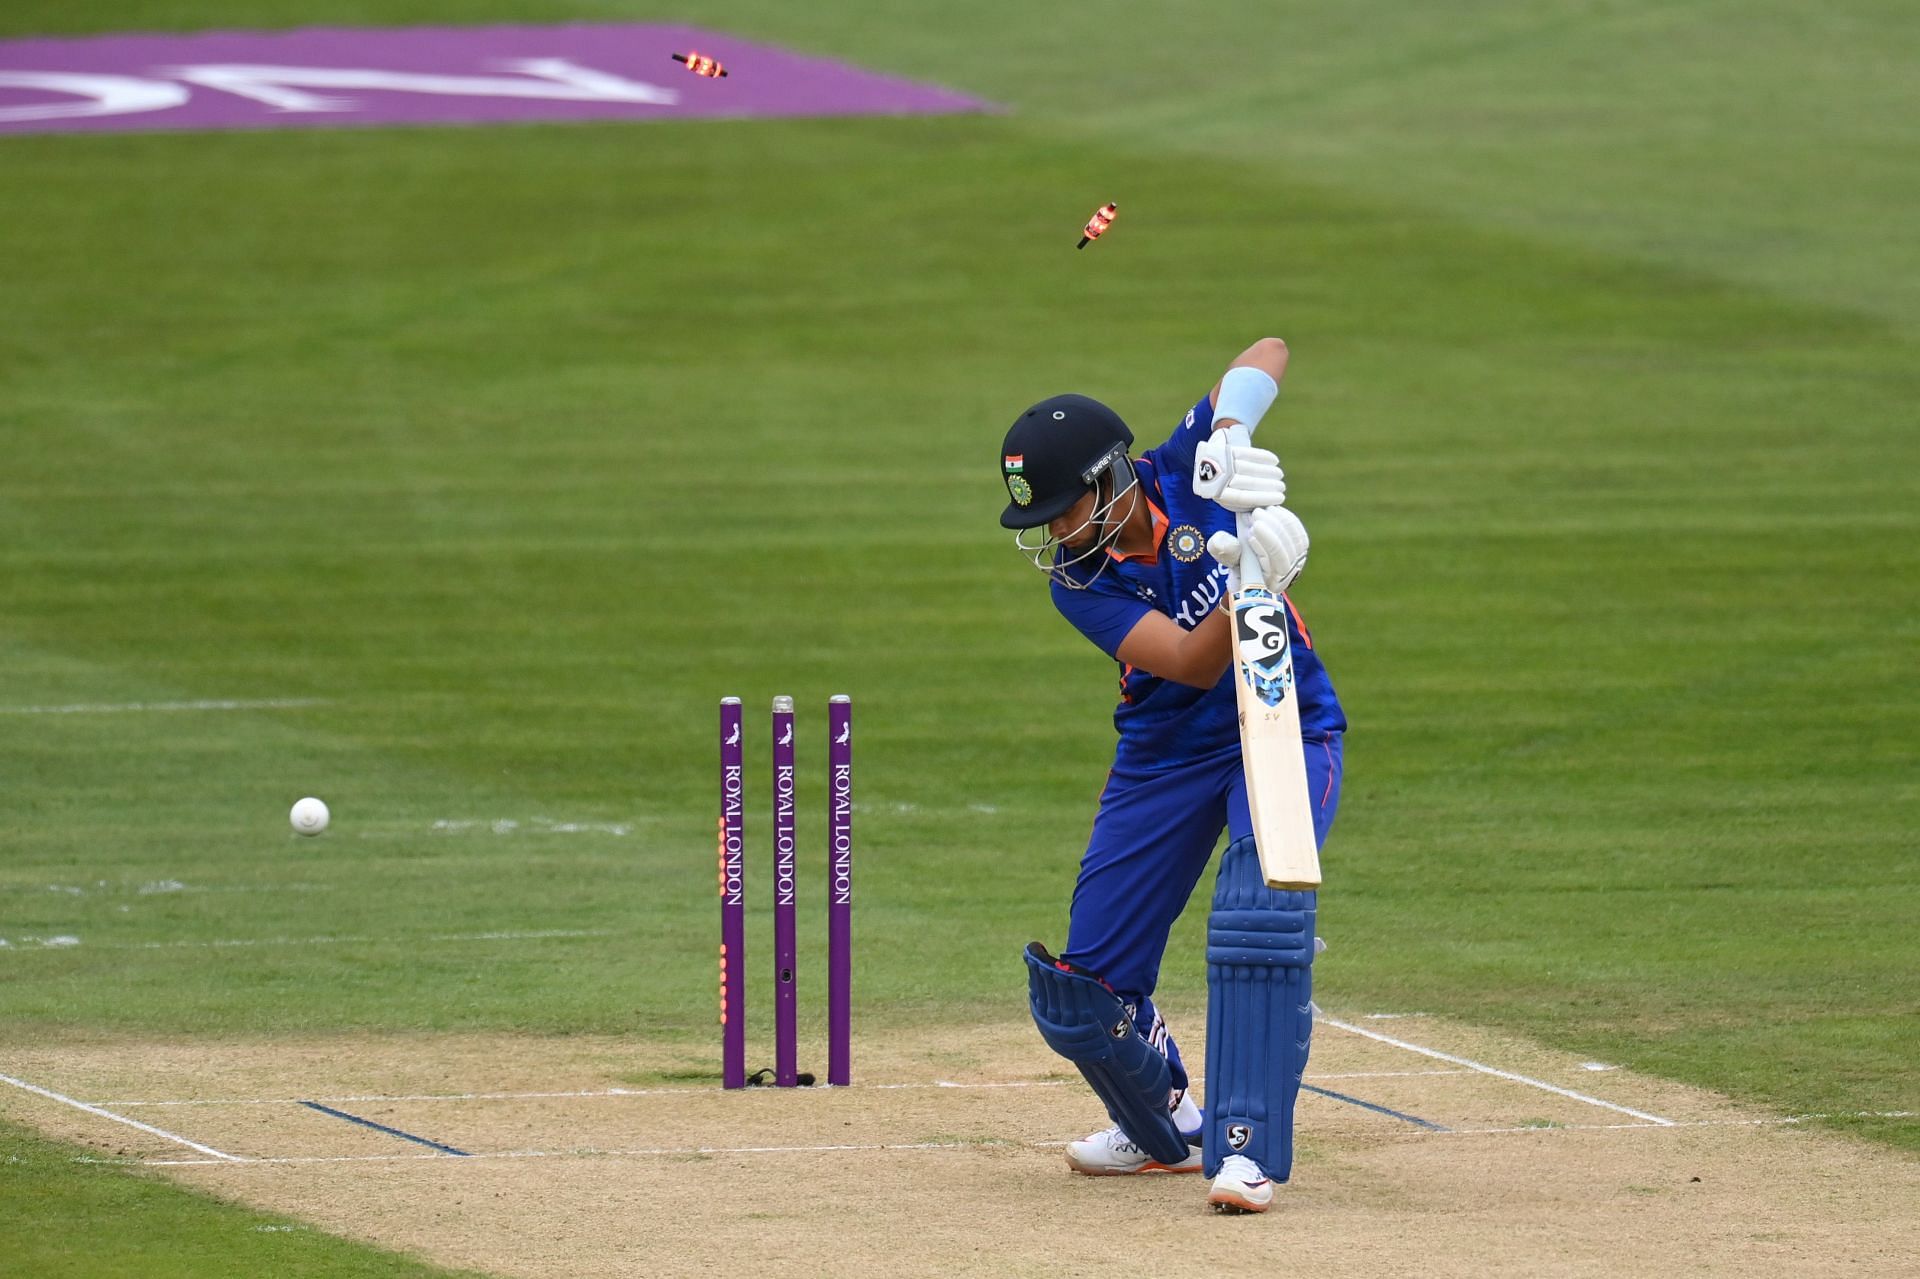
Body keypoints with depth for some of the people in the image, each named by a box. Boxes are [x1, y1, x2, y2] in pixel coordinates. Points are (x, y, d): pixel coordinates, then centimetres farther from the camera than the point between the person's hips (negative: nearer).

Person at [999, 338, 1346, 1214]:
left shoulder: (1183, 473, -15)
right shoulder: (1077, 581, -15)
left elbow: (1268, 353, -13)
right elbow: (1191, 662, -28)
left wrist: (1231, 434, -32)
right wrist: (1252, 580, -46)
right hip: (1167, 759, 3)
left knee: (1259, 912, -31)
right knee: (1078, 997, 1)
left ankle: (1247, 1149, -26)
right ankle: (1167, 1132, 31)